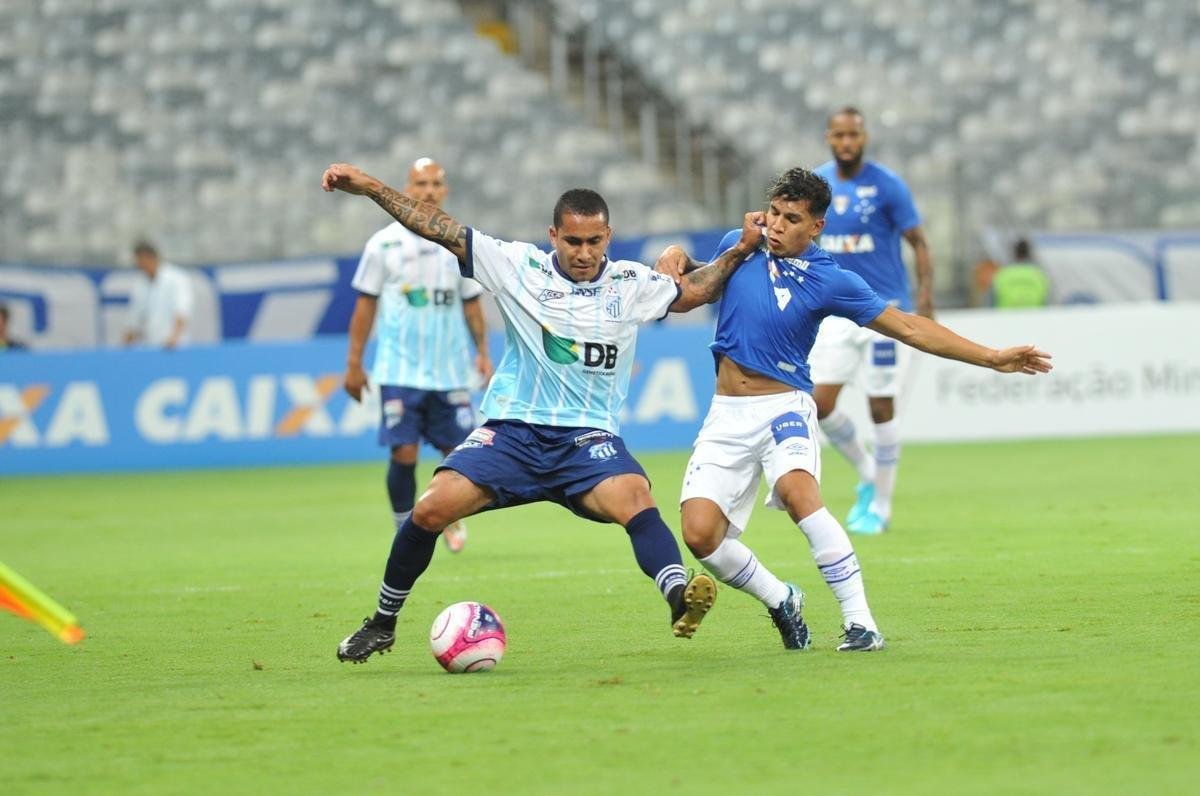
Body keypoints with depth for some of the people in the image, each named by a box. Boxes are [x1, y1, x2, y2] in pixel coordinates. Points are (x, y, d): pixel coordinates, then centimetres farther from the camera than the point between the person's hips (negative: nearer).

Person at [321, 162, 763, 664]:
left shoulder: (631, 285, 5)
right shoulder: (519, 266, 0)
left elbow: (692, 291, 23)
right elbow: (440, 231, 1)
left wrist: (741, 250, 8)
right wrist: (369, 187, -3)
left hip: (589, 438, 0)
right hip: (512, 432, 0)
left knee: (635, 499, -32)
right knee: (431, 508, -16)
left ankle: (679, 597, -50)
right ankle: (382, 624, 3)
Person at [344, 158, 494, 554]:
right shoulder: (384, 243, 0)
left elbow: (471, 303, 13)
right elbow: (366, 305, 4)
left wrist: (482, 352, 3)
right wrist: (354, 363, 2)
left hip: (450, 371, 2)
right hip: (400, 370, -2)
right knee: (404, 454, -9)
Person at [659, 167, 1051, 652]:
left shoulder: (829, 281, -4)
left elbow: (908, 327, -1)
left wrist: (990, 357, -4)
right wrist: (677, 258, 4)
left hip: (783, 407, -3)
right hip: (727, 413, 3)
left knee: (797, 490, -34)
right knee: (699, 533, -13)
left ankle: (860, 622, -30)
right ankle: (781, 601, 16)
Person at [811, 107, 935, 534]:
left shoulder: (887, 186, -9)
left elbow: (919, 243, -6)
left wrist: (925, 298, -16)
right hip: (835, 311, 4)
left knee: (881, 408, -2)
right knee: (821, 404, -2)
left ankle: (880, 506, 11)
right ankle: (868, 476, 22)